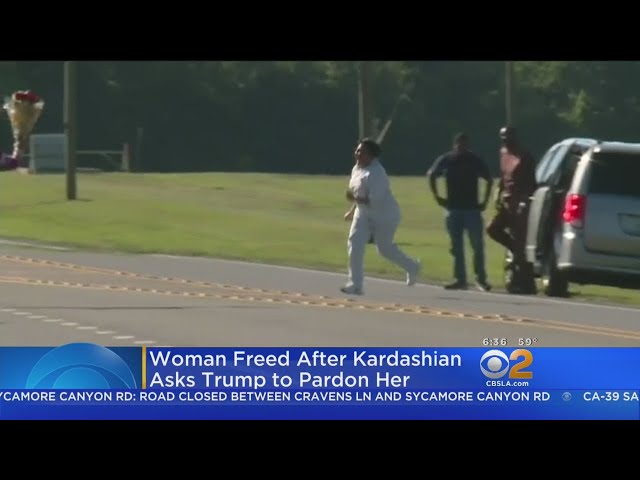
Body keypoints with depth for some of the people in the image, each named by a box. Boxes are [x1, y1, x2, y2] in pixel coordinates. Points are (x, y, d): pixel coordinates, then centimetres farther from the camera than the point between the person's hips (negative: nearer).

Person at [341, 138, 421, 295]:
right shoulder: (357, 169, 3)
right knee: (355, 244, -7)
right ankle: (355, 284, -6)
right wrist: (353, 210, 17)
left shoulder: (376, 173, -26)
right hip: (364, 214, 8)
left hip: (384, 216, -8)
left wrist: (355, 198, -32)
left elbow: (375, 199, -32)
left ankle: (412, 267, 35)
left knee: (385, 248, 6)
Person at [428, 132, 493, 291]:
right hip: (454, 208, 1)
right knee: (457, 247, 3)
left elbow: (489, 180, 10)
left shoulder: (476, 161, 0)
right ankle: (460, 279, 7)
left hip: (472, 208, -1)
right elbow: (431, 176, 14)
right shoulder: (446, 160, 1)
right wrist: (438, 197, 8)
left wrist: (484, 201, 4)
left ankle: (481, 278, 3)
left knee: (478, 246, -4)